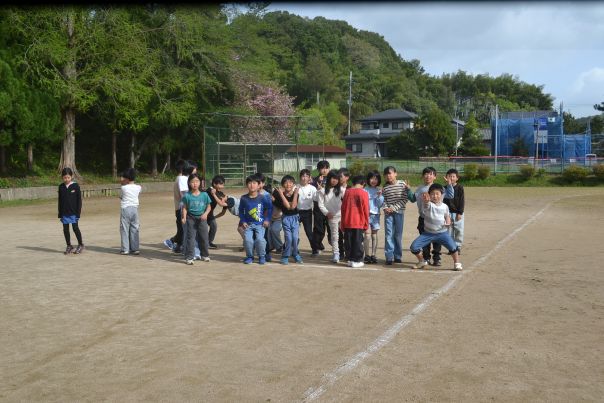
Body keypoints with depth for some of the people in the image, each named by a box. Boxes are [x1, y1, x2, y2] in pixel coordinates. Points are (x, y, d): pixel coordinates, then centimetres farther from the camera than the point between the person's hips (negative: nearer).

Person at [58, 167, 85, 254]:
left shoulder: (75, 186, -5)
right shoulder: (61, 187, 6)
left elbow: (79, 200, -3)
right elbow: (60, 201, 11)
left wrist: (78, 212, -8)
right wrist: (60, 214, 8)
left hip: (73, 212, -4)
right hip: (64, 213, 4)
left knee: (75, 228, -5)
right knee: (65, 229, 6)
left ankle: (80, 244, 11)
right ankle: (69, 246, 17)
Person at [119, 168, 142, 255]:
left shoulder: (123, 188, -9)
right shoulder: (138, 187, 2)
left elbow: (120, 196, 7)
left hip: (125, 209, -4)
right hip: (135, 209, 4)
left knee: (125, 230, 2)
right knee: (134, 229, 9)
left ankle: (125, 249, 3)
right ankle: (135, 249, 10)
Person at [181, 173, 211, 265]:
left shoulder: (204, 194, 0)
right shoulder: (187, 195, -4)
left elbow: (208, 206, 5)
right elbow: (184, 208, -1)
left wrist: (205, 214, -12)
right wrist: (184, 217, -14)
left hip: (202, 218, 2)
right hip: (191, 219, -2)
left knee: (204, 237, 10)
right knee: (190, 238, -2)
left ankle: (205, 255, 27)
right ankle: (189, 257, 3)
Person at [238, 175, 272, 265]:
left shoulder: (262, 198, -5)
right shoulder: (243, 198, -1)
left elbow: (270, 208, 6)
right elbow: (241, 211, 9)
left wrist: (267, 220, 1)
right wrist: (243, 221, 0)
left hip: (260, 224, -1)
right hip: (248, 224, 2)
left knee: (260, 239, -21)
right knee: (247, 240, -18)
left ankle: (262, 256, 5)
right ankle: (250, 256, 8)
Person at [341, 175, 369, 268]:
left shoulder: (347, 192, 5)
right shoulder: (363, 193, -7)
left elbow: (343, 208, 10)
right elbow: (366, 210, -7)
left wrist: (343, 223, 17)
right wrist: (366, 224, 3)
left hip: (347, 223, 4)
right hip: (359, 222, -4)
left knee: (349, 242, 10)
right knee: (358, 242, 3)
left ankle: (350, 259, 16)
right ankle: (356, 261, 6)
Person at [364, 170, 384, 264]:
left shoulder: (379, 190, 6)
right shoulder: (365, 190, -1)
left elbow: (380, 204, 3)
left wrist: (379, 195, -11)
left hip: (375, 215, 3)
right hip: (366, 214, -2)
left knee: (374, 235, 5)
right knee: (368, 234, -7)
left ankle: (373, 255, 10)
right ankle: (367, 255, -2)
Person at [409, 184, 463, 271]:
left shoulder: (444, 206, 1)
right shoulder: (428, 204, -10)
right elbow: (426, 203, -36)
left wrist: (448, 222, -4)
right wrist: (425, 200, -62)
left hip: (442, 232, 0)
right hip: (427, 233, 0)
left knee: (453, 247, -20)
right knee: (413, 247, -10)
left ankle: (457, 263, 8)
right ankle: (422, 262, 19)